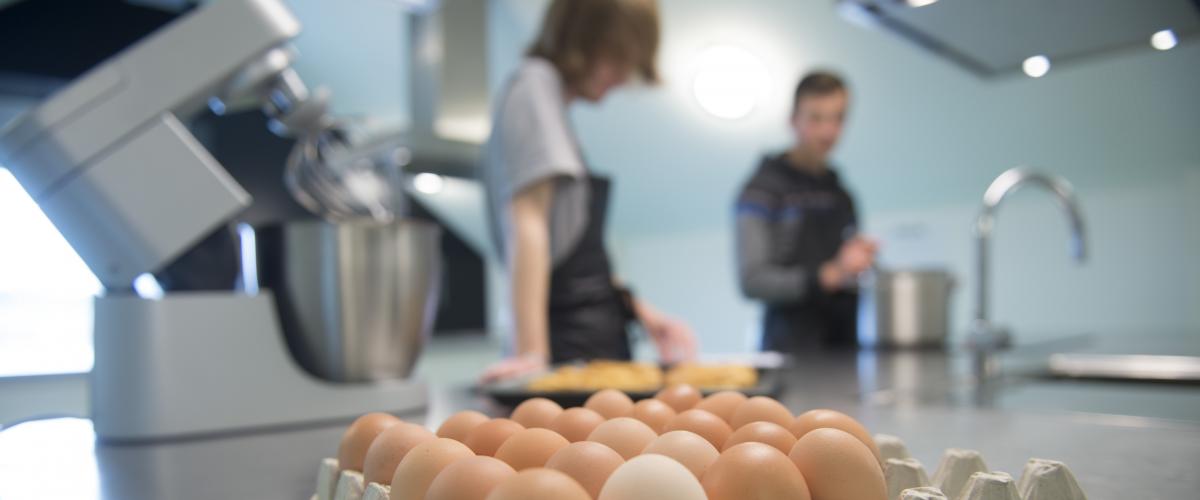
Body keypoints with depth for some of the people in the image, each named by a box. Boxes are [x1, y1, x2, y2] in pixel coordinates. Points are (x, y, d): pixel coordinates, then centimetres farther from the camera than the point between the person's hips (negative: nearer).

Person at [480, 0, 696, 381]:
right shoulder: (535, 84, -9)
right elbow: (527, 224, -20)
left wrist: (642, 313, 12)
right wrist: (531, 351, -25)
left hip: (600, 335, 9)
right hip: (572, 339, -9)